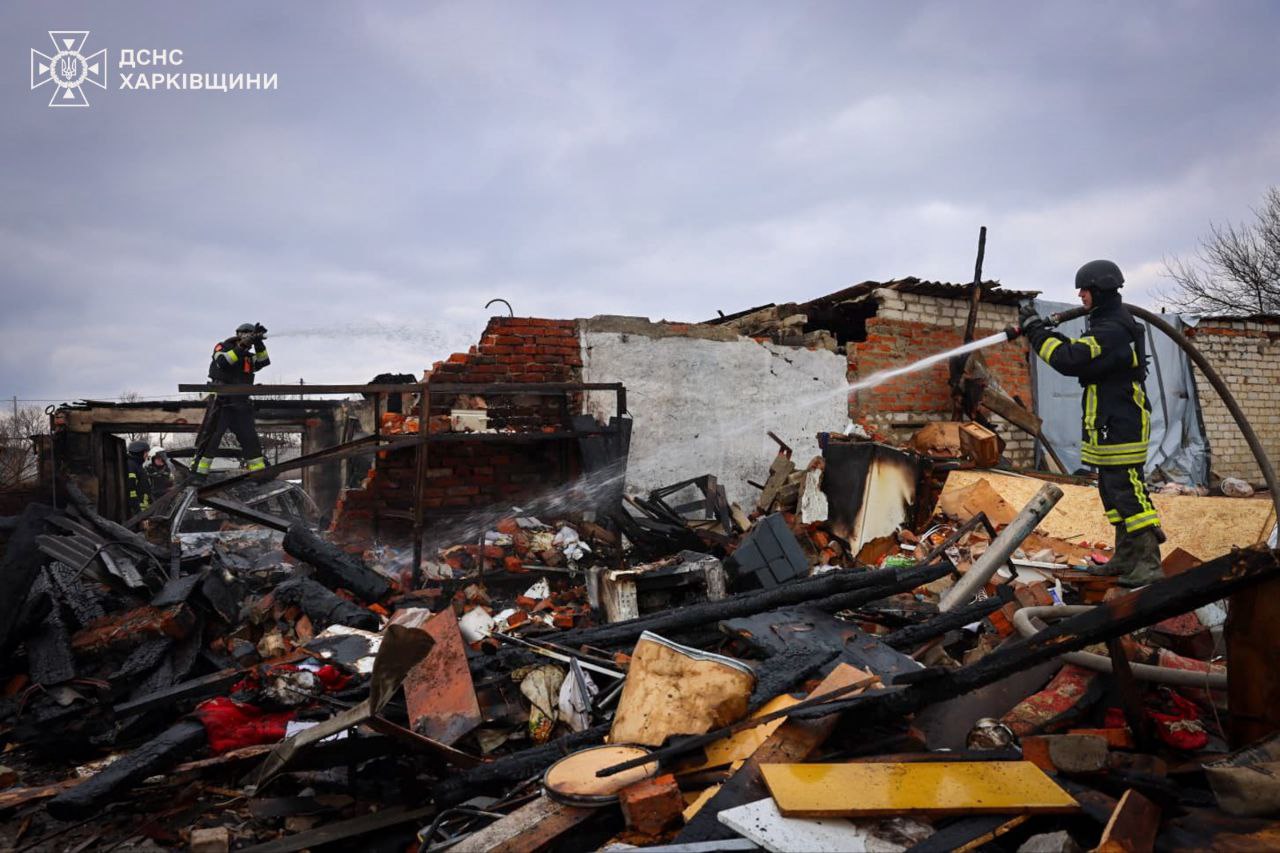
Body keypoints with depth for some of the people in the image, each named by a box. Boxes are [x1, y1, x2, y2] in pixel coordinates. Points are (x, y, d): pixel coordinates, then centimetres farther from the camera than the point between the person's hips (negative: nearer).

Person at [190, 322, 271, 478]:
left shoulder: (248, 356, 18)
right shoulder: (222, 347, 5)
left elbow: (263, 361, 0)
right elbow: (223, 362, -16)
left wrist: (259, 343, -9)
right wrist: (241, 346, -20)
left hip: (241, 405, 5)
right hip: (221, 402, -5)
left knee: (250, 438, 4)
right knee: (210, 436, -8)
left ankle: (259, 470, 7)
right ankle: (197, 471, -6)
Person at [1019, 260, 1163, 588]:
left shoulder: (1112, 330, -20)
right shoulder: (1112, 323, 15)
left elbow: (1070, 360, -28)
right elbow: (1082, 356, 20)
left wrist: (1035, 329, -19)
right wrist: (1049, 334, 7)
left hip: (1119, 429, -11)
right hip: (1111, 428, 11)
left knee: (1128, 493, -9)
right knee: (1113, 492, 15)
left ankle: (1148, 563, -5)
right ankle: (1126, 558, 24)